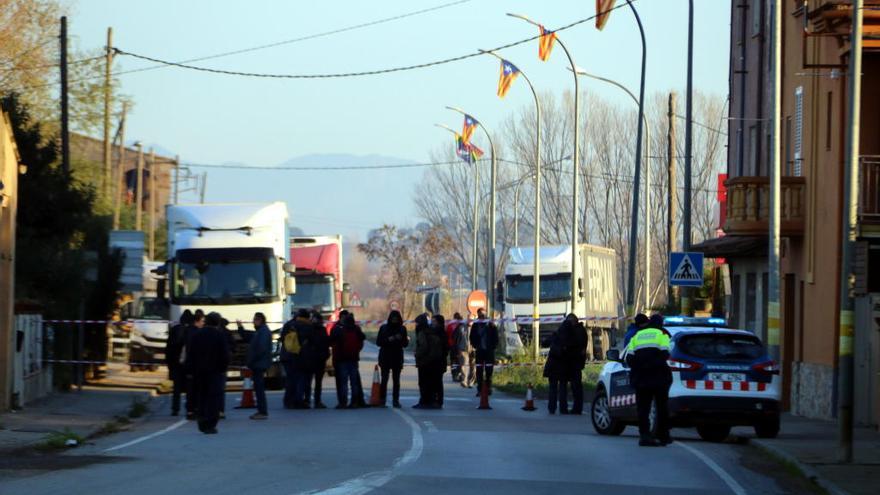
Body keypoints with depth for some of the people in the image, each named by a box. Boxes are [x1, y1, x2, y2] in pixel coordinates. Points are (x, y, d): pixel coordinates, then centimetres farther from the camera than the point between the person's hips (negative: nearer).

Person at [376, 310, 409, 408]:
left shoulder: (402, 329, 6)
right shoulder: (384, 328, 3)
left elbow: (405, 344, 5)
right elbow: (378, 342, 0)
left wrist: (401, 339, -16)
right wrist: (388, 340, -15)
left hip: (397, 358, 1)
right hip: (385, 358, -1)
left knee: (396, 380, 1)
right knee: (384, 379, -5)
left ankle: (396, 400, 3)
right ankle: (382, 400, 0)